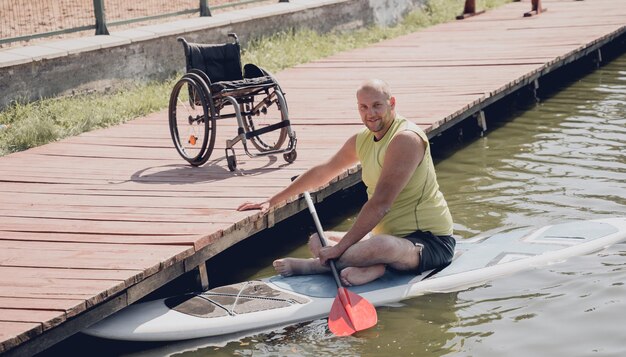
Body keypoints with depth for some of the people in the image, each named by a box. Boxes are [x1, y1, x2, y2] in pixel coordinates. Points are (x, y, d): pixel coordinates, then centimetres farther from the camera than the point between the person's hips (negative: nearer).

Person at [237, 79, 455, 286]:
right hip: (388, 236, 9)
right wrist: (272, 201, 24)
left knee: (382, 246, -40)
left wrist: (340, 248, -25)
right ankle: (370, 266, -20)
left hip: (431, 242, -9)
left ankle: (311, 266, -20)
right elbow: (322, 172, 22)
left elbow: (380, 204, -26)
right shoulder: (361, 141, 9)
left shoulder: (406, 139, -20)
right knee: (318, 241, 5)